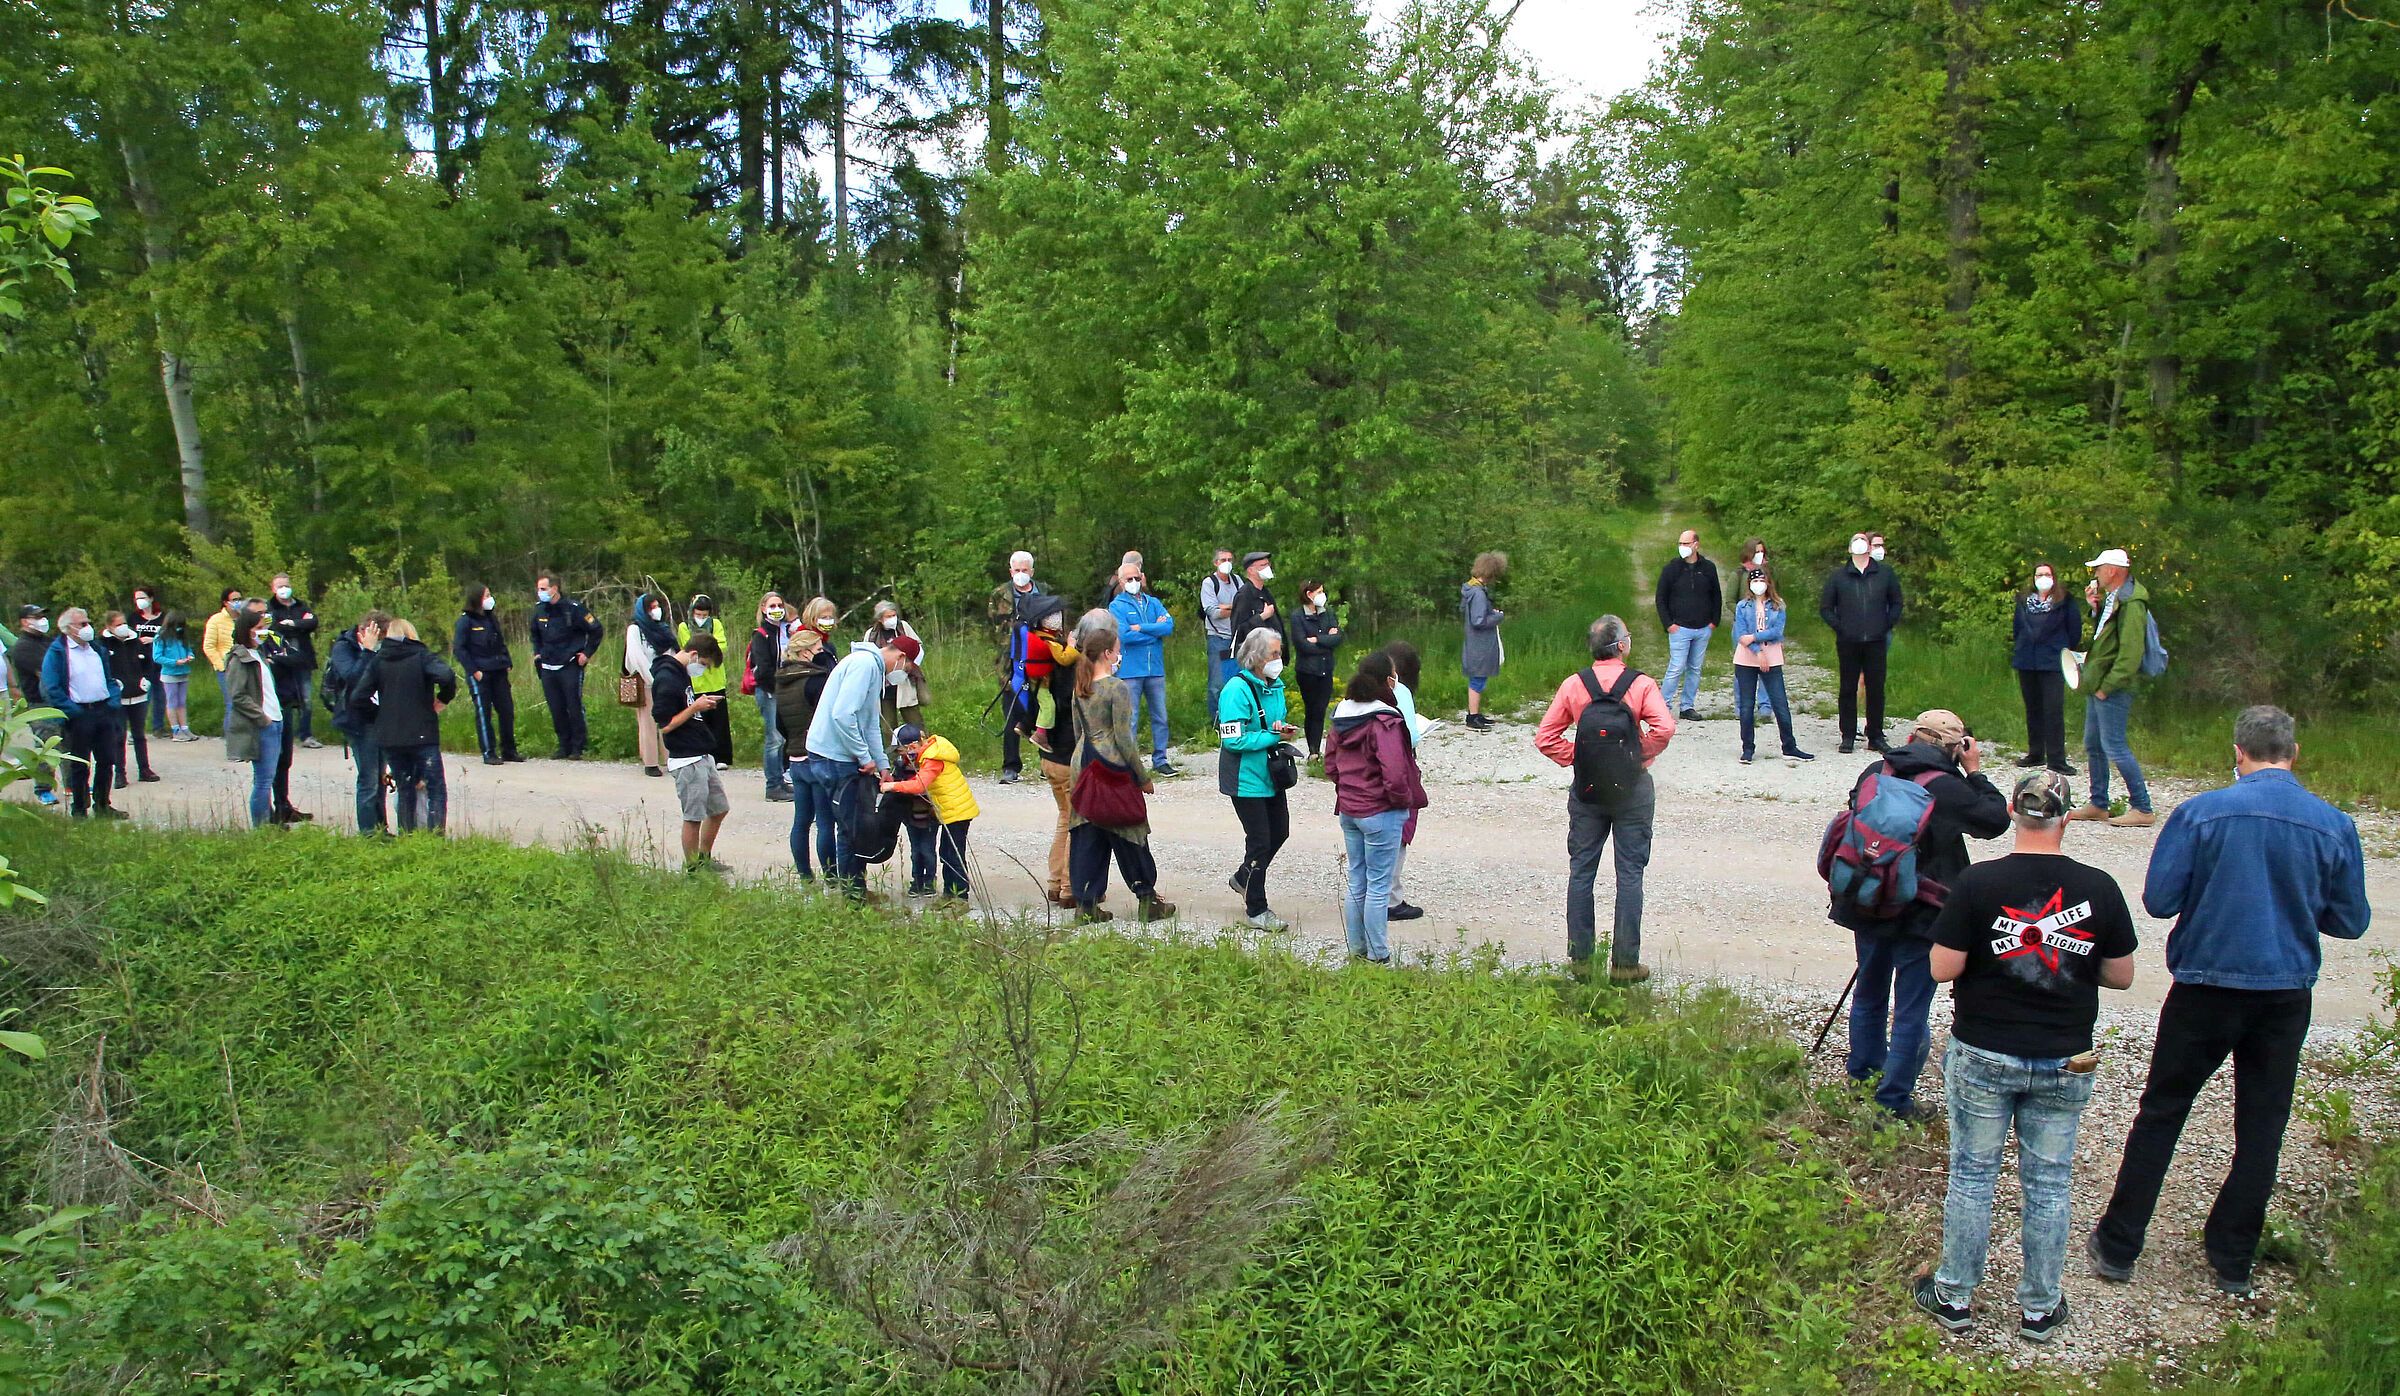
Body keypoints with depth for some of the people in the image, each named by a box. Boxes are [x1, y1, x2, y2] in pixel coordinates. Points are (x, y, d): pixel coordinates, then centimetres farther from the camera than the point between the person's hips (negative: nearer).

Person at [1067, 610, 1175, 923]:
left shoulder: (1080, 689, 6)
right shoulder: (1117, 688, -15)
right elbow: (1124, 739, -16)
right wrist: (1143, 779, -8)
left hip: (1084, 766, 7)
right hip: (1114, 769, -7)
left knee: (1088, 837, 9)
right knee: (1129, 837, 4)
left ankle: (1085, 904, 10)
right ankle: (1147, 900, 15)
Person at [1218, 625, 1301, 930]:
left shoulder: (1275, 685, 6)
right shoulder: (1238, 690, -20)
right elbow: (1234, 739, -24)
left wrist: (1283, 729, -5)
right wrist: (1273, 736, -21)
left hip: (1272, 776, 9)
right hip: (1247, 779, -8)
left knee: (1280, 832, 18)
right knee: (1260, 841, 0)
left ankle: (1243, 878, 41)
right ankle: (1256, 909, 15)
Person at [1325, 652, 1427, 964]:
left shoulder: (1342, 716, 2)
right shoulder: (1385, 722, -21)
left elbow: (1330, 765, 10)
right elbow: (1394, 774, -26)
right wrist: (1405, 800, -9)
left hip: (1348, 810, 7)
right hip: (1381, 813, -7)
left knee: (1356, 883, 18)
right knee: (1378, 886, 4)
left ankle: (1357, 948, 28)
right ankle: (1377, 954, 14)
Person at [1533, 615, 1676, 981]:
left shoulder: (1574, 685, -2)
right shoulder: (1642, 684, -9)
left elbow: (1545, 737, -5)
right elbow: (1664, 728, -24)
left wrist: (1576, 759, 4)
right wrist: (1643, 756, -9)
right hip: (1632, 787, -2)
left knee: (1581, 871, 10)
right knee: (1629, 874, 3)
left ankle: (1580, 958, 13)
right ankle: (1625, 964, 5)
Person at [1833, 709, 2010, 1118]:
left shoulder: (1874, 773, 1)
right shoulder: (1947, 788, -16)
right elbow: (1995, 820, -3)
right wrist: (1975, 772, 4)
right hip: (1920, 916, -5)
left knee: (1869, 997, 21)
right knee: (1910, 1011, 3)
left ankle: (1862, 1079, 34)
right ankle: (1894, 1102, 7)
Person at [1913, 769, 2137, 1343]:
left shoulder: (1978, 883, -14)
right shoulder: (2099, 888, -7)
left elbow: (1942, 969, -13)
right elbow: (2121, 976, 1)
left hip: (1983, 1057, -2)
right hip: (2065, 1064, 2)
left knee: (1972, 1177, 11)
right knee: (2049, 1185, 13)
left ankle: (1954, 1296, 21)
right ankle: (2040, 1308, 24)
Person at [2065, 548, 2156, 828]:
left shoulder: (2131, 603, -16)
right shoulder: (2111, 598, 14)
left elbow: (2131, 651, -22)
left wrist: (2108, 685, -22)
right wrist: (2094, 606, 9)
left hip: (2114, 688, -10)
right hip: (2099, 685, 10)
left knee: (2114, 746, -10)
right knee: (2093, 745, 16)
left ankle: (2143, 809, -5)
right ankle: (2098, 804, 25)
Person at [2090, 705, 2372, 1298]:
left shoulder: (2200, 812, -14)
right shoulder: (2335, 826, -6)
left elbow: (2158, 900, -12)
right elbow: (2350, 922, 3)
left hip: (2205, 989, -2)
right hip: (2285, 997, 2)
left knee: (2160, 1114, 11)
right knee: (2261, 1131, 14)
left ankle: (2118, 1246, 15)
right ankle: (2233, 1260, 24)